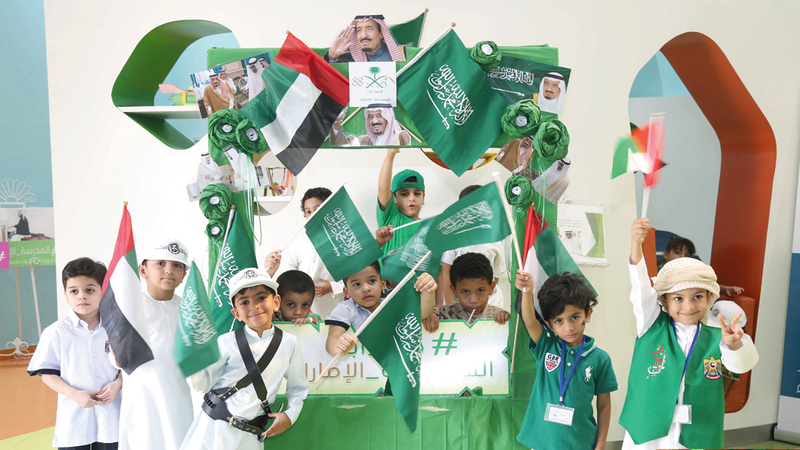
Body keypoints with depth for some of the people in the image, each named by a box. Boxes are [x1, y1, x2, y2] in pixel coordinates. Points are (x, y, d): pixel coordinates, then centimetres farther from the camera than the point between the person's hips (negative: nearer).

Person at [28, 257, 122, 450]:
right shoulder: (56, 332, -5)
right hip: (73, 417, -1)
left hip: (110, 416, 1)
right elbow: (47, 373, -2)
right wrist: (75, 394, -15)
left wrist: (118, 384, -12)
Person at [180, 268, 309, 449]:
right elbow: (204, 383, -1)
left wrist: (290, 414, -5)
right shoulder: (227, 342, -5)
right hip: (214, 427, 0)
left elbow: (298, 387, 8)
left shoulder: (289, 344, -2)